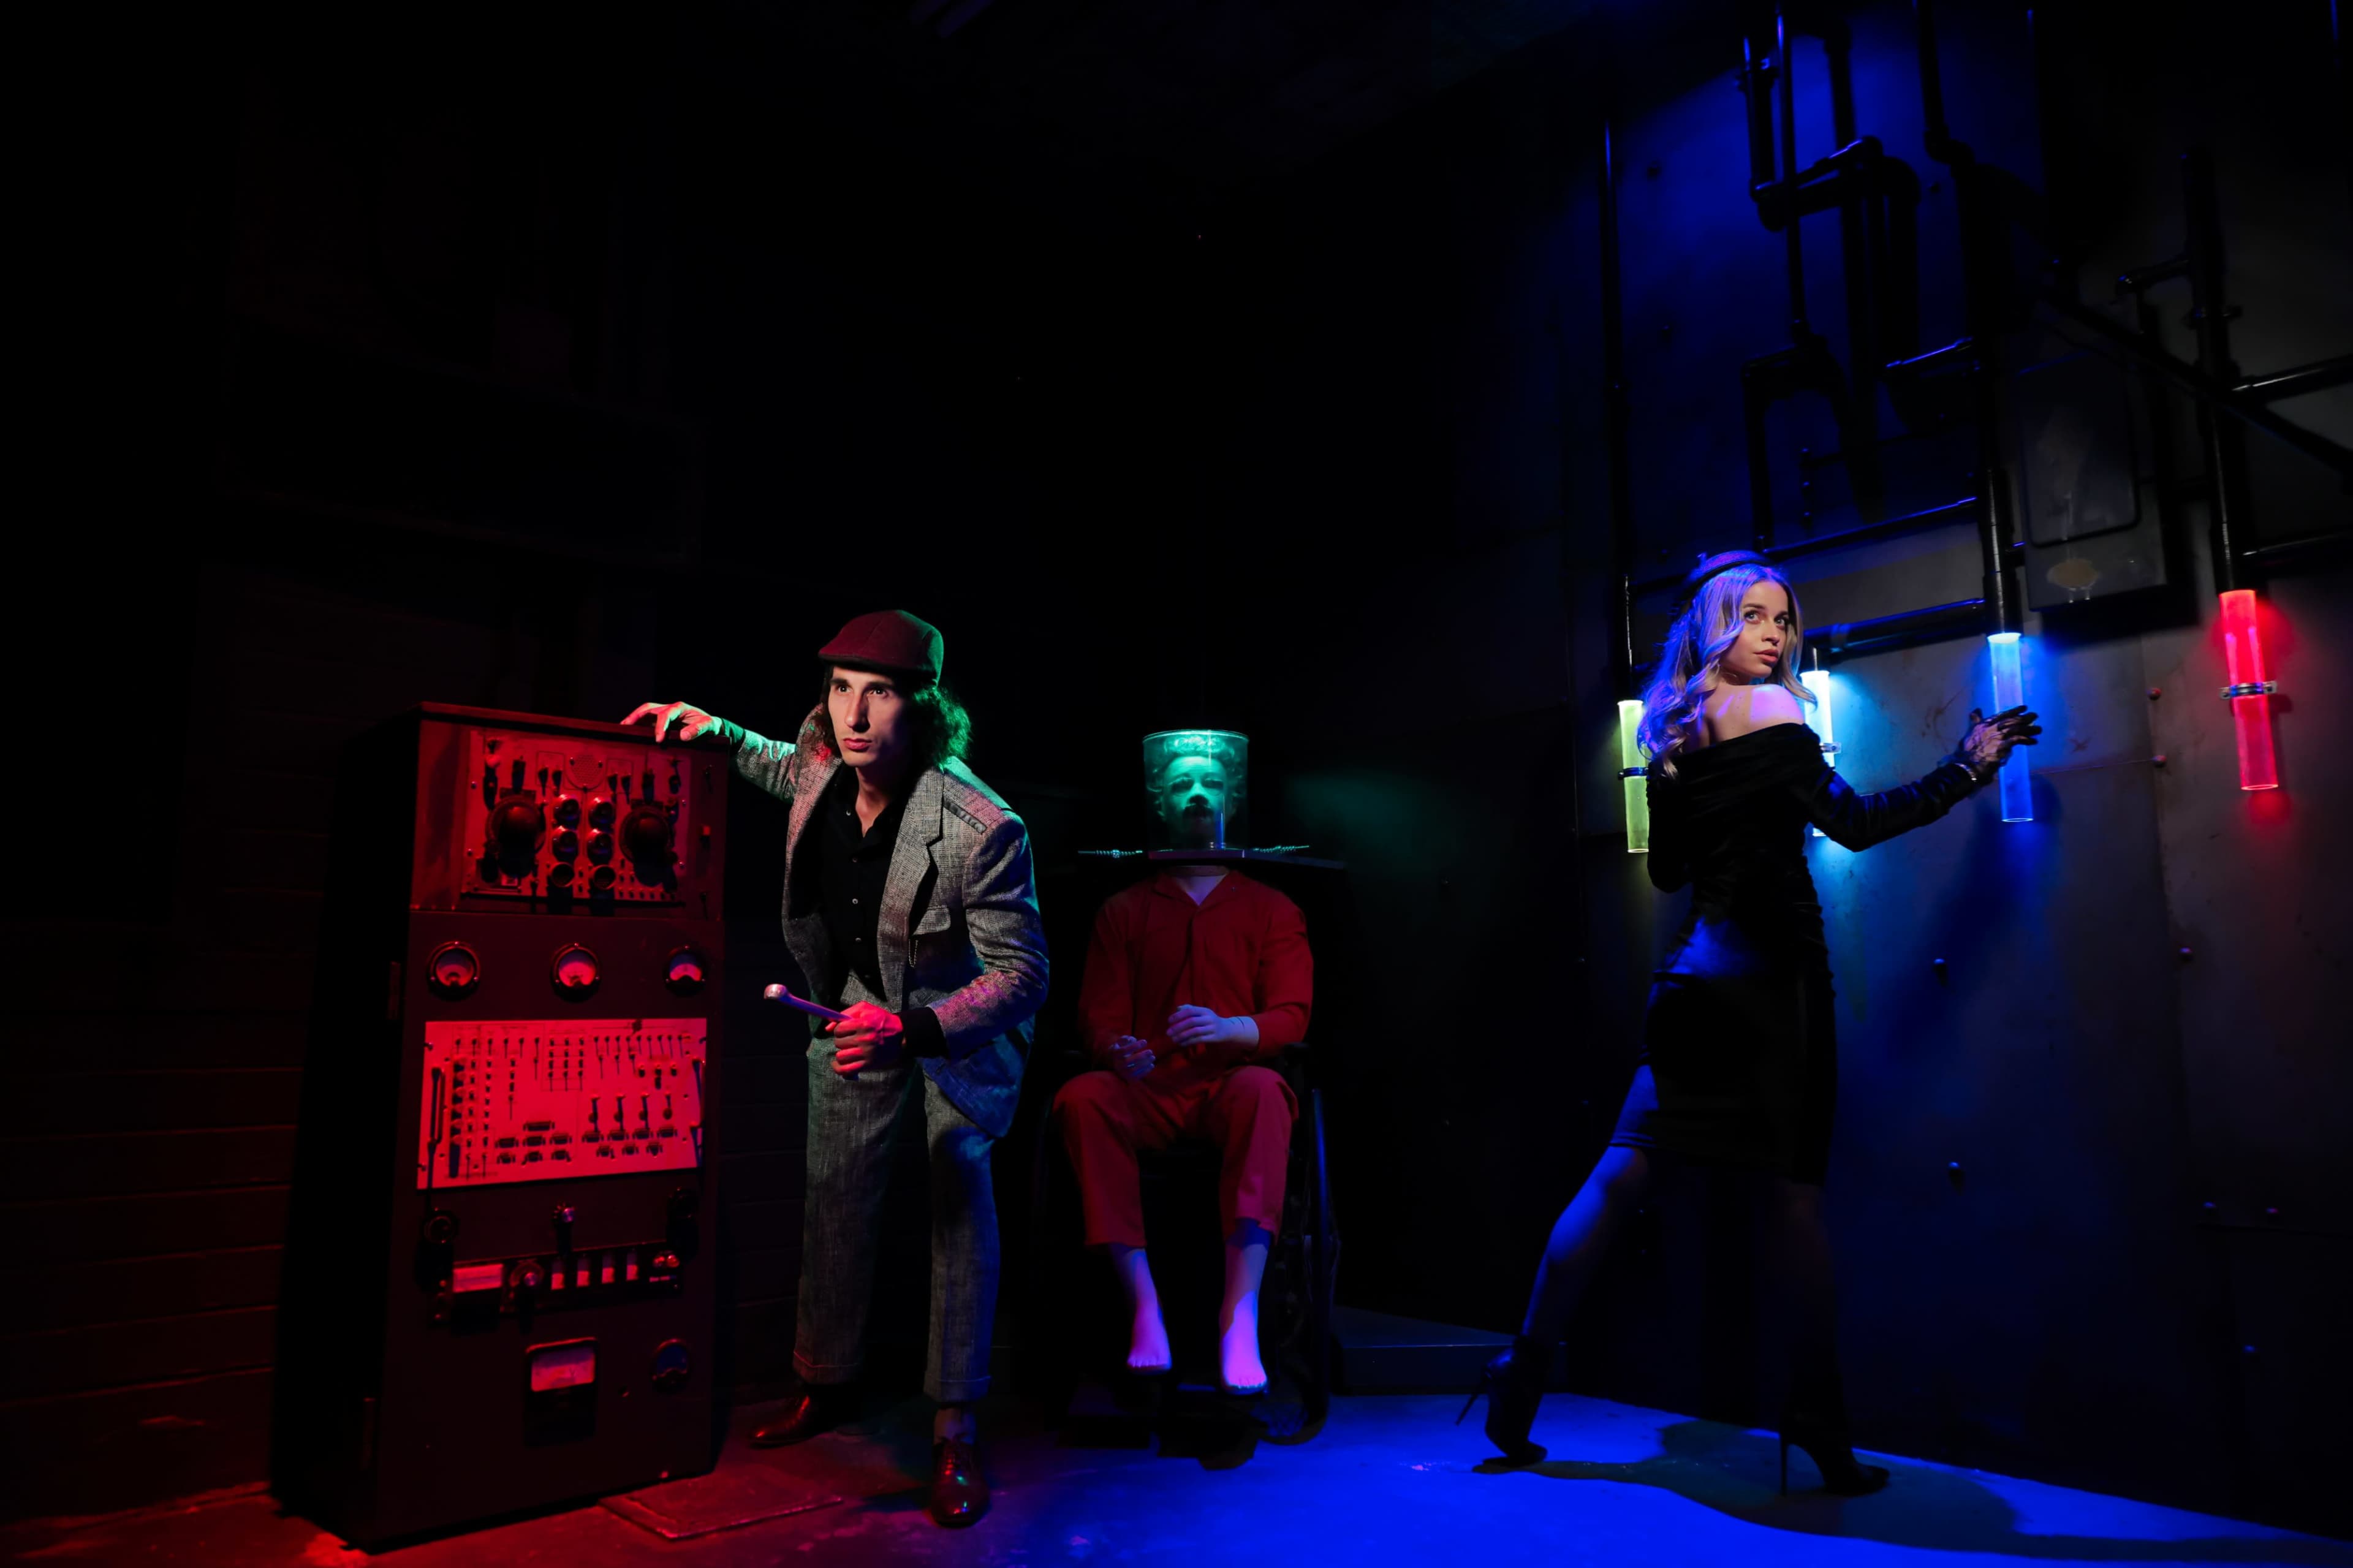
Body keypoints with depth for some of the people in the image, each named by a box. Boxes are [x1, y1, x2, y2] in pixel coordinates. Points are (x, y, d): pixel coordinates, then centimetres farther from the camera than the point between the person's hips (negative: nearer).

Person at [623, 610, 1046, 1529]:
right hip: (858, 1014, 5)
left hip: (957, 1023, -5)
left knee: (959, 1197, -10)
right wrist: (716, 733, -4)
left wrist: (911, 1031, -44)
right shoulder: (825, 774, -16)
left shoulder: (982, 829, -34)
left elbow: (1021, 976, -30)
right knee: (834, 1196, 12)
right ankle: (826, 1385, 32)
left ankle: (954, 1431, 4)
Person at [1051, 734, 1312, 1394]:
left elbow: (1291, 1015, 3)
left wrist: (1227, 1029, -20)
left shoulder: (1271, 910, 15)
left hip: (1229, 1084, -1)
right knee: (1081, 1097, -31)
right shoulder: (1124, 911, 18)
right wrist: (1118, 1052, -16)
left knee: (1261, 1090, -36)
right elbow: (1099, 1017, 10)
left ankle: (1241, 1309, -39)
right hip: (1149, 1091, 1)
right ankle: (1143, 1303, -31)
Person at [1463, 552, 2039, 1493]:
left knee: (1622, 1171, 7)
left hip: (1695, 969, 6)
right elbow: (1853, 822, -13)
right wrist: (1967, 769, -5)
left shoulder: (1671, 734, 13)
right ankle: (1820, 1426, 7)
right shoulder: (1770, 713, -7)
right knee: (1793, 1195, -1)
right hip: (1770, 970, -6)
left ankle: (1527, 1367, 9)